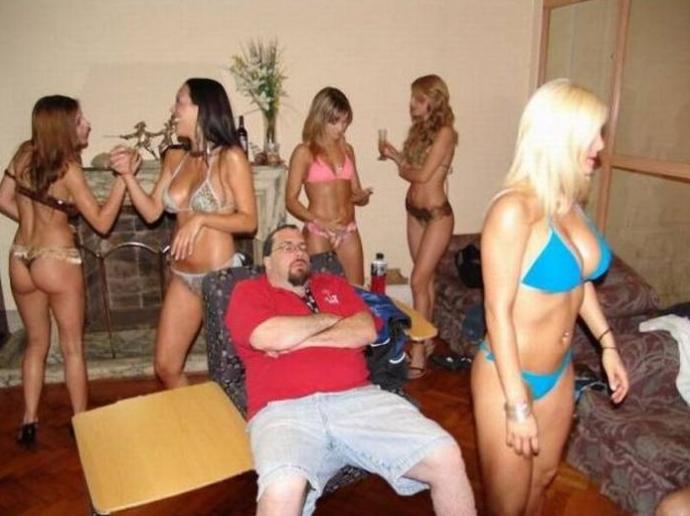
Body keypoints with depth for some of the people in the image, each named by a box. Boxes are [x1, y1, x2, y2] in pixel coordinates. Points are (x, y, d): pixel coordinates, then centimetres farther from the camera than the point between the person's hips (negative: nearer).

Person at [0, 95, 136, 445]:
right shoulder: (68, 168, -16)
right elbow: (102, 222, -15)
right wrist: (123, 176, -17)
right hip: (56, 261, -6)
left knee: (36, 342, 21)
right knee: (72, 347, 9)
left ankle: (29, 421, 27)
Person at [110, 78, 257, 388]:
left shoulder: (230, 158, -10)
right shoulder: (174, 159, 8)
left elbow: (248, 221, -13)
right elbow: (151, 212, 8)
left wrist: (200, 219, -22)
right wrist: (127, 175, -2)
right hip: (182, 278, 7)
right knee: (166, 368, 13)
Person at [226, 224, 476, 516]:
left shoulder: (334, 285, 25)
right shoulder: (249, 291, 13)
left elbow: (366, 331, 9)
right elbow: (268, 337, -9)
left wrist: (301, 339, 0)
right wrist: (329, 318, 6)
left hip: (358, 399, 4)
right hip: (284, 410, -3)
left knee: (446, 457, -13)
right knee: (283, 490, -37)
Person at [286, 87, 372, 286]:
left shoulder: (347, 150, 11)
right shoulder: (304, 152, -5)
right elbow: (291, 200, -9)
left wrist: (362, 196, -7)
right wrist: (319, 222, -24)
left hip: (349, 231, 5)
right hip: (317, 232, -5)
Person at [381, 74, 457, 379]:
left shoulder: (444, 132, -13)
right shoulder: (420, 129, 11)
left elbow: (423, 174, -18)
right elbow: (413, 164, 9)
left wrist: (399, 164, -1)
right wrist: (396, 155, -8)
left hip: (437, 214, -8)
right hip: (414, 211, 8)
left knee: (418, 280, -10)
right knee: (426, 278, 14)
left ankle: (418, 353, -3)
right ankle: (426, 340, 25)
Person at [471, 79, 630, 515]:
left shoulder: (571, 203, -2)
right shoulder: (515, 209, -25)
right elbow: (498, 311, -23)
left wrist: (608, 344, 15)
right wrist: (518, 403, -20)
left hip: (559, 372, 7)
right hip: (508, 376, -7)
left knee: (543, 478, 26)